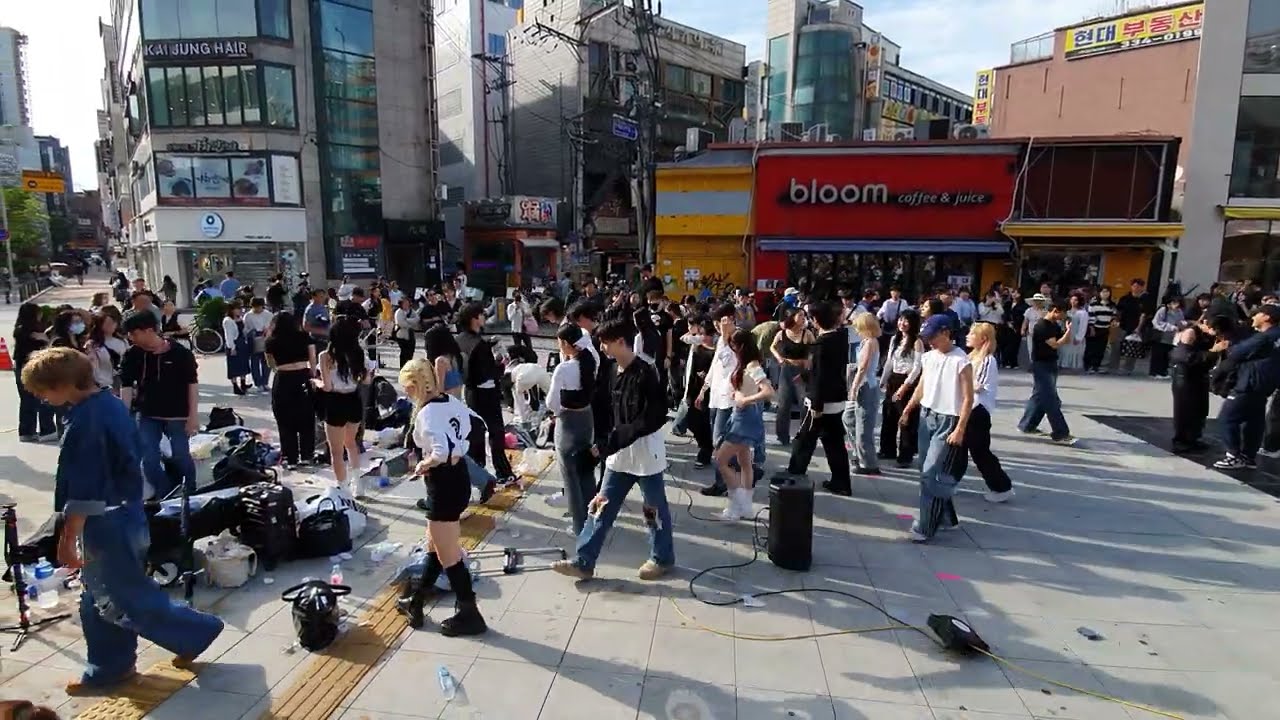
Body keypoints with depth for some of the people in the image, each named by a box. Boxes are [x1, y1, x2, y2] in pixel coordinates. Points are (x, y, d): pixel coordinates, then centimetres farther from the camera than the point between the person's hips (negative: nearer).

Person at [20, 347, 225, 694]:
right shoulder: (111, 403, 6)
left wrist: (68, 539, -17)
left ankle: (197, 631, 14)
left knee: (129, 600, 4)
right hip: (126, 515, 9)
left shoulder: (84, 421, -23)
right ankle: (109, 667, 28)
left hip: (106, 525, -9)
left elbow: (83, 490, -23)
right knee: (100, 599, 18)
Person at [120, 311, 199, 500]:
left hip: (177, 415, -3)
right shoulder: (132, 355, -3)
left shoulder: (180, 353, -13)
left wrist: (193, 415, -12)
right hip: (147, 415, 3)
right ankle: (165, 495, 21)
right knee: (149, 460, 3)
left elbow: (192, 384, -9)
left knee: (181, 457, 6)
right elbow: (126, 386, -3)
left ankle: (190, 493, 27)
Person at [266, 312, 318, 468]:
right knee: (306, 420, 13)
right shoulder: (304, 337, 4)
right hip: (303, 379, 1)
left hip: (283, 381, -1)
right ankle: (306, 456, 18)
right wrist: (313, 377, 12)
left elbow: (271, 364, 16)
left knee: (285, 422, 9)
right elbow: (313, 361, 3)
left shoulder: (272, 341, 3)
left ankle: (291, 459, 13)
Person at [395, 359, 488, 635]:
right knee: (435, 547, 23)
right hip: (459, 477, 10)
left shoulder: (427, 413, -23)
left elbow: (441, 453, -34)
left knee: (448, 556, 7)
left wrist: (422, 465, -15)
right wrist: (459, 452, 6)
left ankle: (469, 615, 20)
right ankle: (415, 603, 41)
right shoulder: (451, 401, 2)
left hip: (444, 485, -9)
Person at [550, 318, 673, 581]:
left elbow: (653, 419, -24)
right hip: (619, 455, 8)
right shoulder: (614, 372, 5)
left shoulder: (644, 374, -21)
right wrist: (605, 442, 7)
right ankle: (583, 562, 18)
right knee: (600, 508, 9)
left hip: (646, 454, -7)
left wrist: (612, 441, -24)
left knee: (654, 509, 11)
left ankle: (662, 558, 31)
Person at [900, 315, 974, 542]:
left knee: (932, 474, -9)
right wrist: (907, 409, 9)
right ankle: (946, 518, 29)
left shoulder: (961, 361, -14)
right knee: (927, 472, 13)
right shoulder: (928, 357, 7)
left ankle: (925, 527, 0)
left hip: (947, 421, -7)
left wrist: (960, 429, -18)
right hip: (926, 416, 8)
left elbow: (968, 398, -14)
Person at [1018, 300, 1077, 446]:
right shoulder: (1041, 326, -18)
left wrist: (1067, 329, -5)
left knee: (1040, 397, 15)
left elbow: (1067, 341, 11)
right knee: (1051, 400, -8)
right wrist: (1068, 330, -17)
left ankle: (1027, 426, 25)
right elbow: (1055, 344, -23)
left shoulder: (1055, 325, 10)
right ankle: (1061, 434, -5)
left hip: (1050, 365, 10)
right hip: (1041, 366, -10)